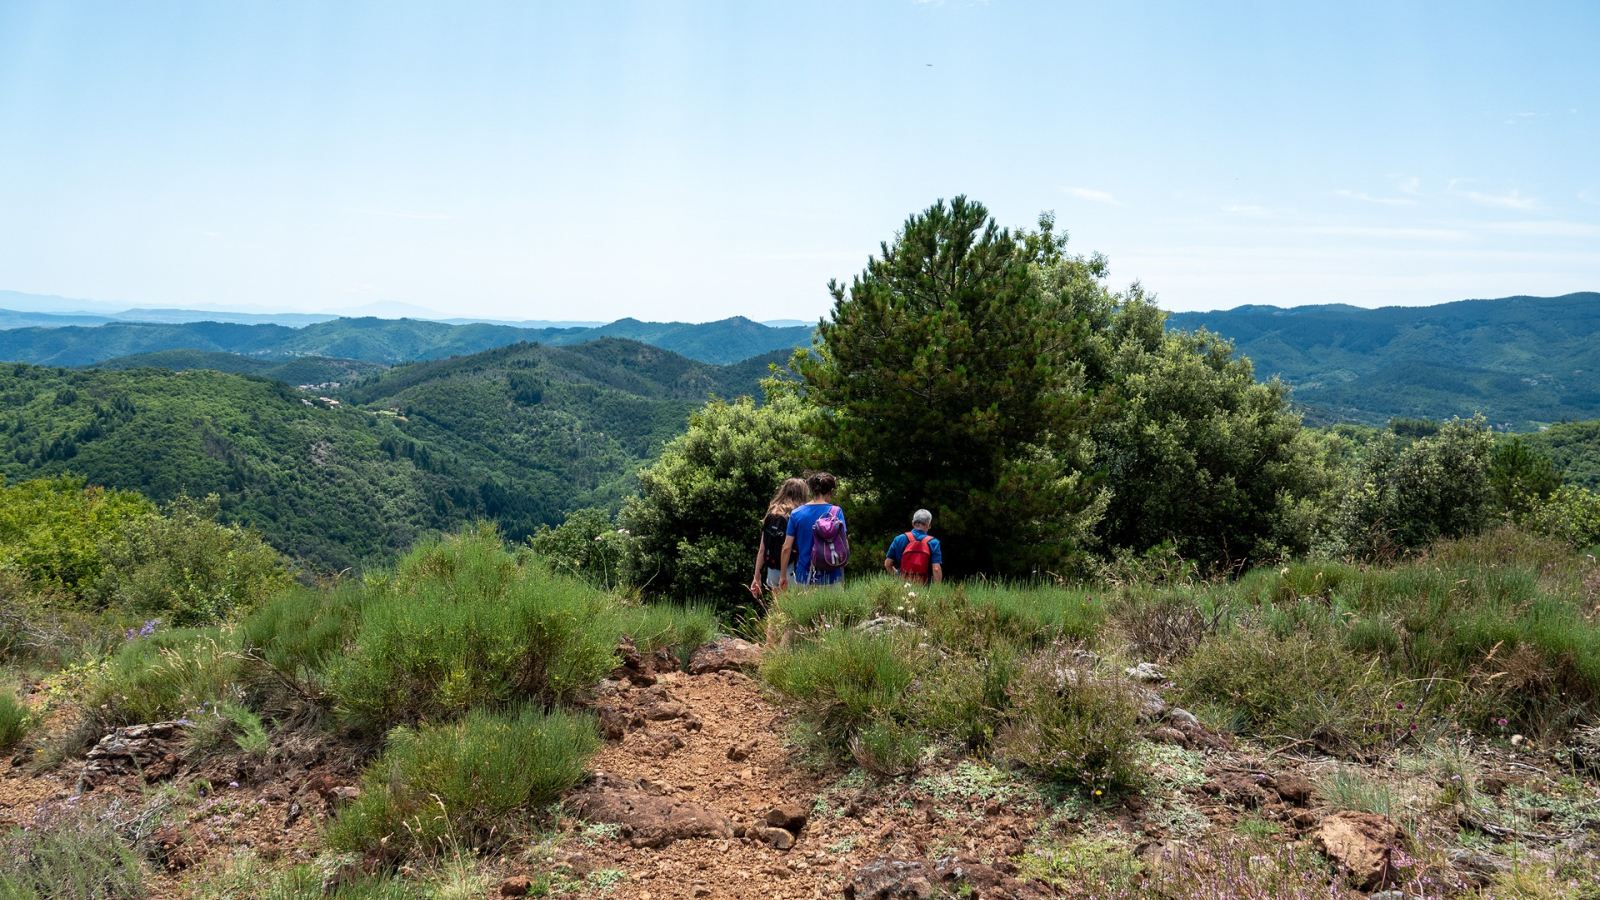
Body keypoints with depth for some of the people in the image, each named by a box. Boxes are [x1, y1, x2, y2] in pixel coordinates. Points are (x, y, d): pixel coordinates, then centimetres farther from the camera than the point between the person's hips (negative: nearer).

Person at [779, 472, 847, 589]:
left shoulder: (796, 513, 2)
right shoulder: (835, 511, -5)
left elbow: (786, 548, 1)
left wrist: (783, 576, 10)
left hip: (804, 576, 2)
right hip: (830, 576, -2)